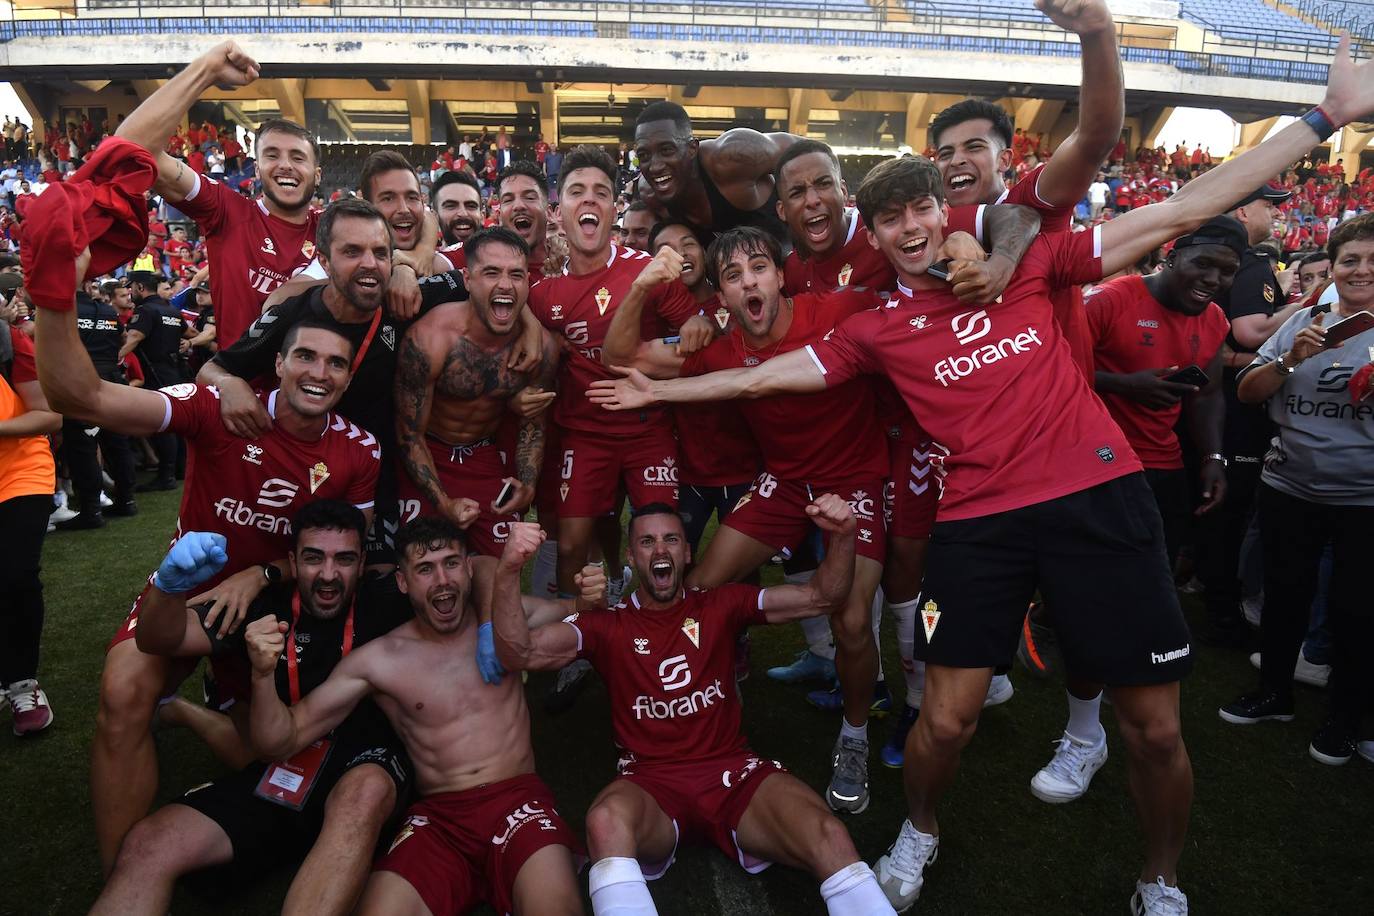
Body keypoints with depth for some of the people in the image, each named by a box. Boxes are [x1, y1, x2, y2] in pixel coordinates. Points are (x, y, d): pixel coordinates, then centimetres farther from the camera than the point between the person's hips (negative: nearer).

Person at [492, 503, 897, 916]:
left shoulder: (720, 605, 10)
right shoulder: (607, 625, 6)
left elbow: (821, 597, 4)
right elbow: (520, 652, -8)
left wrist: (843, 537, -17)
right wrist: (508, 571, -25)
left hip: (733, 771, 1)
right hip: (651, 784, -1)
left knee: (830, 837, -29)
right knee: (606, 821, -37)